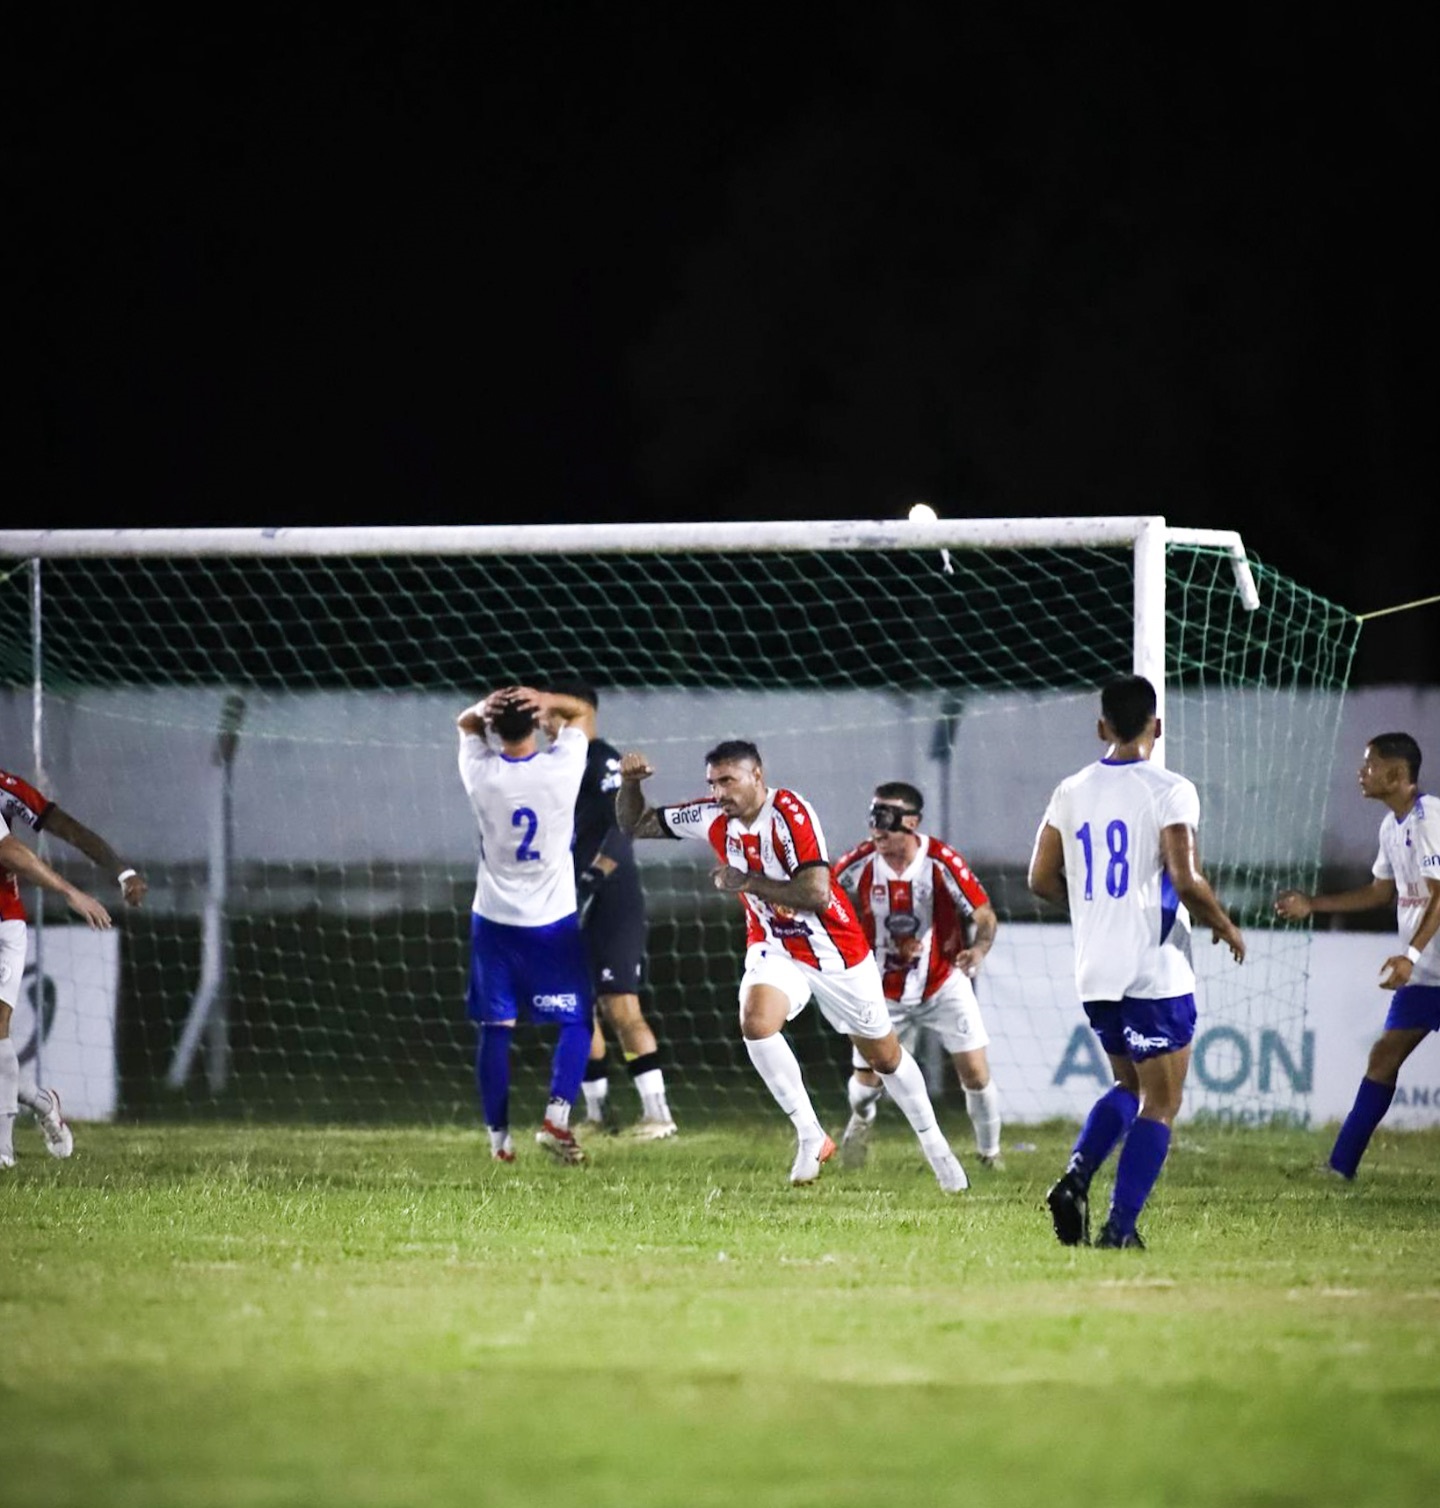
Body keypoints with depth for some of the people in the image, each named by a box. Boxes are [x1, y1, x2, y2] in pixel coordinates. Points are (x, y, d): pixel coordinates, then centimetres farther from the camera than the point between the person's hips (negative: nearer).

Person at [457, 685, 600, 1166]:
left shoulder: (481, 774, -10)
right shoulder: (561, 768, -13)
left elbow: (466, 723, 11)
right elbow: (579, 711, 5)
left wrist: (487, 707, -12)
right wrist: (547, 702, -15)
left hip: (494, 920, 1)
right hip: (553, 922, -1)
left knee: (495, 1028, 7)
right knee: (576, 1023, 6)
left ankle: (498, 1136, 10)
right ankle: (556, 1116, -13)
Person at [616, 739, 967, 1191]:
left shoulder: (789, 814, -25)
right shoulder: (713, 817, -8)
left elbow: (816, 893, -33)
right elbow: (636, 824, 1)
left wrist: (747, 882, -31)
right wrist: (630, 783, -18)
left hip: (836, 949, -4)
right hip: (774, 947, 4)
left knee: (885, 1055, 9)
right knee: (755, 1021, -26)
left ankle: (933, 1143, 32)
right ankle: (810, 1137, -13)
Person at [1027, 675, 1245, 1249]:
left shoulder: (1071, 792, 6)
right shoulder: (1170, 791, -10)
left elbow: (1041, 879, 11)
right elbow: (1185, 881, -18)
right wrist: (1225, 927, -1)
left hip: (1095, 974, 6)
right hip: (1156, 973, -6)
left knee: (1130, 1086, 22)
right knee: (1160, 1103, 3)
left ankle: (1075, 1176, -1)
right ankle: (1119, 1228, -6)